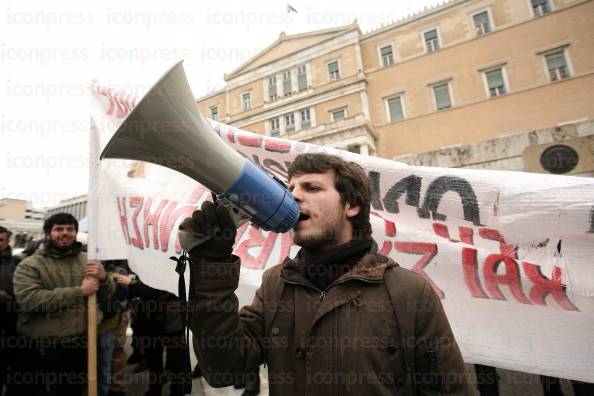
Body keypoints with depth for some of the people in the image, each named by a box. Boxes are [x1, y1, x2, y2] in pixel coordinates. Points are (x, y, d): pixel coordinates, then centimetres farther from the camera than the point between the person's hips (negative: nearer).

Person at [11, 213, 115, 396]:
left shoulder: (87, 261, 5)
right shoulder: (30, 265, -7)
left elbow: (106, 295, 6)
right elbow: (29, 300, -23)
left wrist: (103, 278, -17)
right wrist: (80, 291, -25)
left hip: (79, 346, 4)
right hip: (42, 350, -3)